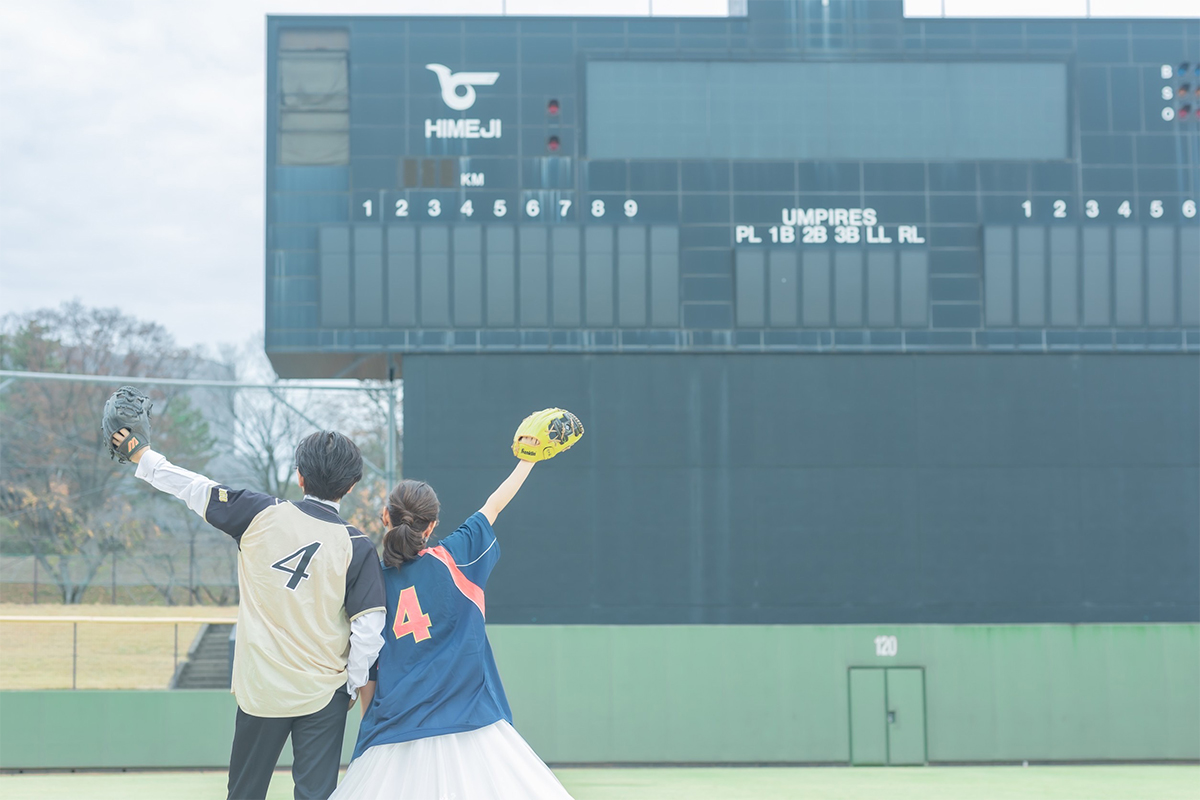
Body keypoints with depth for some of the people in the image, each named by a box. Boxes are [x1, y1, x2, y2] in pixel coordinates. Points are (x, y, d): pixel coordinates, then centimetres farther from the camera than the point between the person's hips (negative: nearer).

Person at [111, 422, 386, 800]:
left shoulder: (261, 515, -5)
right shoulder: (358, 547, -9)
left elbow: (196, 490, 3)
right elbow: (369, 630, -11)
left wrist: (142, 456, 16)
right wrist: (354, 686, 4)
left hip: (260, 687, 2)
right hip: (323, 697, -2)